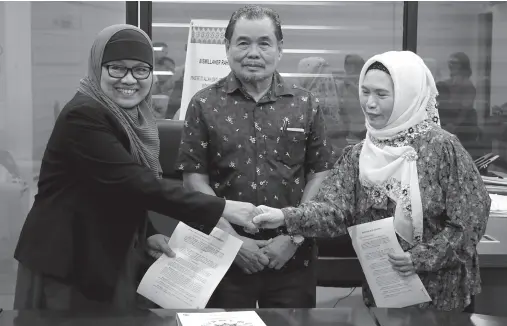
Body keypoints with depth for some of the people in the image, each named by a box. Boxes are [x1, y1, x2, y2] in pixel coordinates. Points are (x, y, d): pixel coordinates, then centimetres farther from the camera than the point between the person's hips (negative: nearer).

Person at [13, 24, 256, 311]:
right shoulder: (83, 116, -19)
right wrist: (221, 209, -28)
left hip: (113, 261, 8)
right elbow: (136, 183, -28)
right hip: (67, 263, -8)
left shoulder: (133, 119, 7)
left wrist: (148, 235, 1)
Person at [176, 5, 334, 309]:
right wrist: (231, 238, -11)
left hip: (293, 256, 1)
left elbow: (321, 174, 3)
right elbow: (194, 178, -3)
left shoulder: (306, 105, 3)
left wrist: (293, 237, -6)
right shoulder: (204, 104, 0)